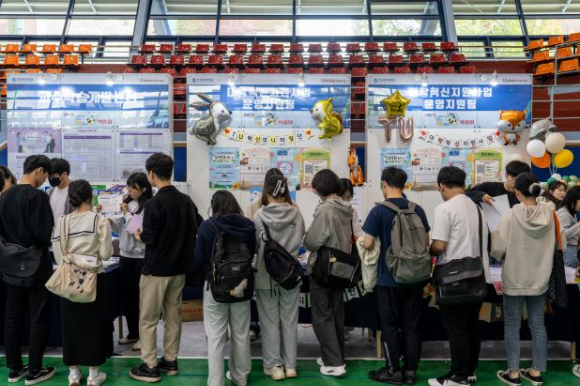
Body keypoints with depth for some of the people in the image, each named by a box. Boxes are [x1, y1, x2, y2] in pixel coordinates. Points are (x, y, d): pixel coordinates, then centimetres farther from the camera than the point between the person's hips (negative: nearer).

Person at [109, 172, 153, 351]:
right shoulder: (128, 203, 8)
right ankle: (133, 333, 30)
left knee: (141, 297, 3)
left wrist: (127, 213, -9)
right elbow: (122, 228, 14)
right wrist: (111, 221, -3)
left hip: (142, 257, -7)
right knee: (127, 296, 15)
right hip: (126, 255, 7)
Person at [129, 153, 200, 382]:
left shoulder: (154, 204, -18)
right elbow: (195, 230, 8)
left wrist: (139, 236, 3)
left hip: (156, 269, -6)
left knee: (148, 319, 6)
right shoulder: (186, 200, 2)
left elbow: (149, 238, -18)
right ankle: (170, 361, 24)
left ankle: (149, 367, 11)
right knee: (173, 316, 15)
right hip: (179, 268, 7)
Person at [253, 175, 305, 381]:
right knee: (289, 320, 12)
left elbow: (255, 242, -4)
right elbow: (300, 241, 1)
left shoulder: (259, 215, -11)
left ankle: (274, 365, 15)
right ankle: (290, 365, 19)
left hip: (266, 274, -2)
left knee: (270, 321, 9)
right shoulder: (296, 213, -6)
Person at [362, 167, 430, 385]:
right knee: (411, 325, 12)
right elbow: (425, 242, 6)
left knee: (390, 326, 8)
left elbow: (368, 244, -13)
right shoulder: (417, 210, 0)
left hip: (389, 278, -4)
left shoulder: (379, 211, -12)